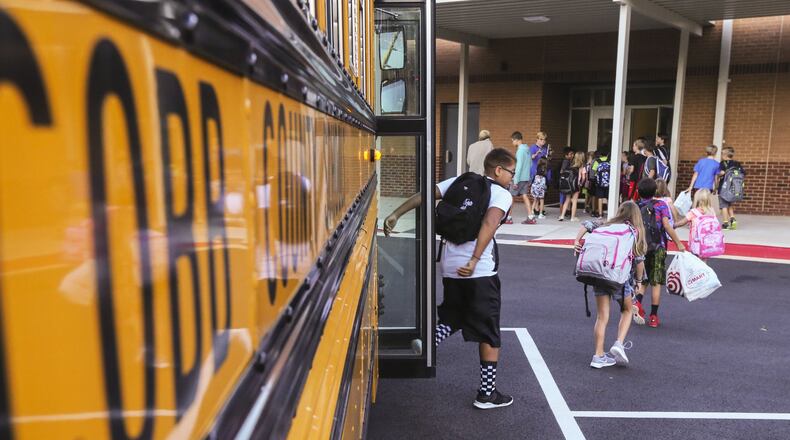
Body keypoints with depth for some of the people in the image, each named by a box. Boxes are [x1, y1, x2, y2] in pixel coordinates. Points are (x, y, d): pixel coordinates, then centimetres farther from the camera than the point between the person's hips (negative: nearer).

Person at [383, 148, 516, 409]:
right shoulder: (502, 194, -3)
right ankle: (487, 394, 16)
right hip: (480, 272, -5)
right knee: (490, 335, 9)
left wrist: (395, 215, 1)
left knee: (450, 319, 26)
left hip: (450, 268, 5)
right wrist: (474, 261, -27)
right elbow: (489, 224, -22)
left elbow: (424, 195, 1)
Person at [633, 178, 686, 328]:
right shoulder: (660, 205, -2)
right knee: (656, 283, 5)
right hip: (658, 248, -2)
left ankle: (638, 302, -11)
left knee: (642, 280, 16)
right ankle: (653, 317, 8)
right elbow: (666, 225, -12)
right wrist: (678, 243, -5)